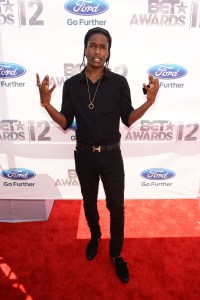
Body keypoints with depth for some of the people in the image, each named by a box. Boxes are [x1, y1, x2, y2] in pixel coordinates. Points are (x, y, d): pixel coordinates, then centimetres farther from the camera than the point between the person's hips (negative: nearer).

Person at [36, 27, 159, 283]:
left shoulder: (119, 82, -6)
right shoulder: (71, 84, -2)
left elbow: (128, 120, -2)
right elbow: (65, 123, 0)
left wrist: (149, 101, -17)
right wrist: (46, 103, -15)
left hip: (111, 156, -1)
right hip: (84, 156, 2)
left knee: (116, 207, 9)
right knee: (89, 203, 20)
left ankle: (116, 254, 32)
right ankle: (95, 237, 49)